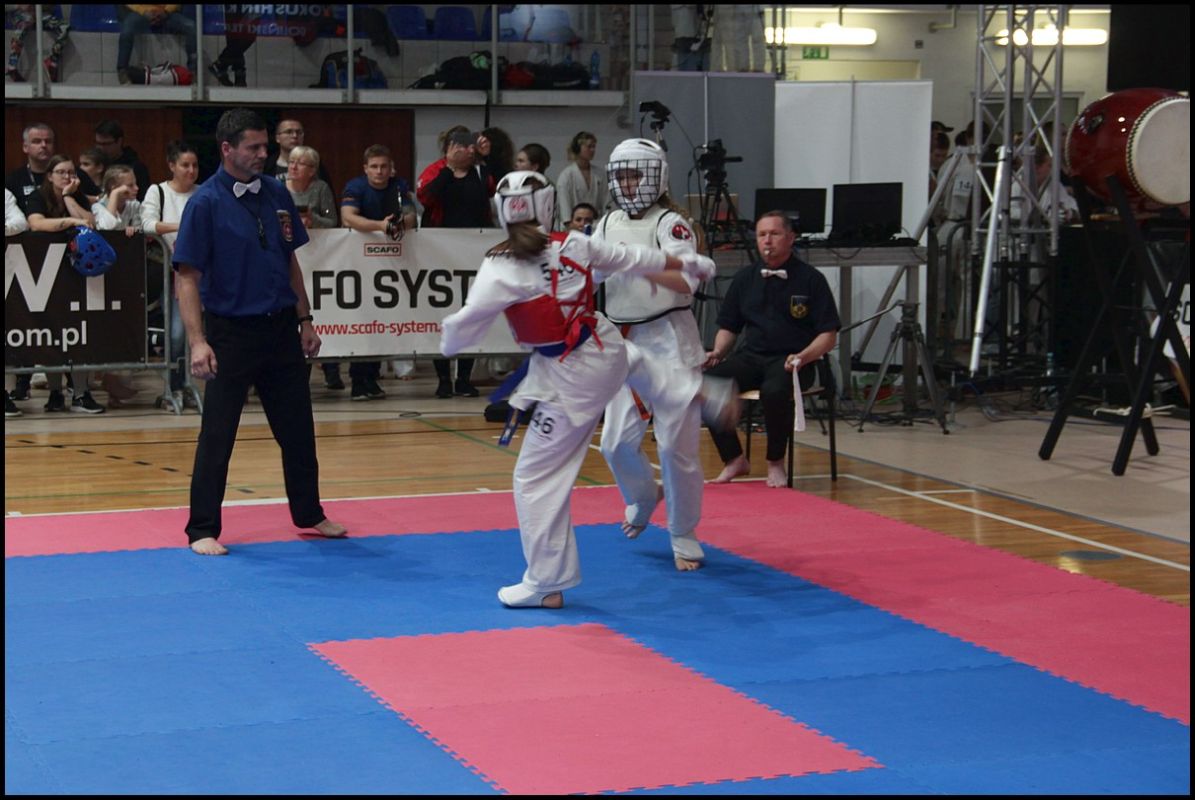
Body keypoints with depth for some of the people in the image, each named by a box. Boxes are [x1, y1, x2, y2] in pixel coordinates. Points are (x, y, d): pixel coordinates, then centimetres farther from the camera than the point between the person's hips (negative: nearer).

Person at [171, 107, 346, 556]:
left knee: (298, 429, 14)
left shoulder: (276, 195, 5)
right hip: (231, 332, -6)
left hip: (280, 329, 6)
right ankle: (202, 530, 9)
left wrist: (305, 321, 12)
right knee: (217, 435, -1)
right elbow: (188, 277, -13)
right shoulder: (206, 203, -12)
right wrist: (198, 342, -20)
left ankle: (309, 514, 30)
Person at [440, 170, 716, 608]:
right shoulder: (575, 245, -5)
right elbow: (629, 258, 10)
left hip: (571, 379, -7)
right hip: (609, 349, 7)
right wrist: (683, 263, 28)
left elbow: (461, 330, -15)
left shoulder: (499, 271, -20)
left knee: (536, 478, 2)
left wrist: (448, 343, 11)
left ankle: (545, 584, 6)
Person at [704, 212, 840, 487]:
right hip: (751, 357, 4)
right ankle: (733, 459, -6)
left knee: (775, 390, -38)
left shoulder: (810, 279, 0)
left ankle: (776, 463, -12)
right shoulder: (745, 278, 13)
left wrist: (803, 356, -19)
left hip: (791, 361, -4)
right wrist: (717, 352, -1)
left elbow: (829, 336, -2)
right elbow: (728, 327, 20)